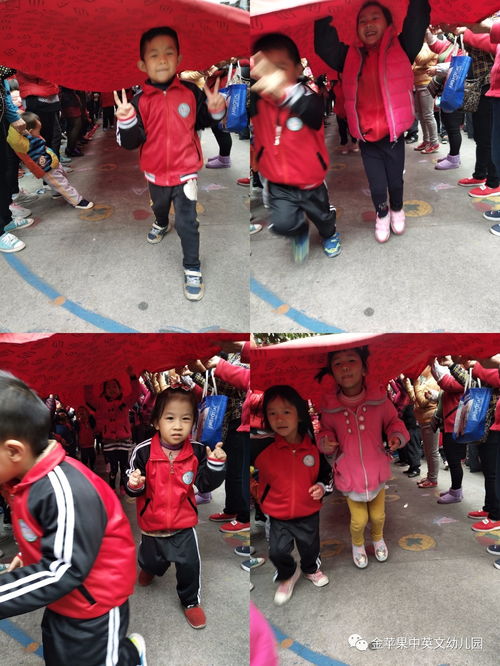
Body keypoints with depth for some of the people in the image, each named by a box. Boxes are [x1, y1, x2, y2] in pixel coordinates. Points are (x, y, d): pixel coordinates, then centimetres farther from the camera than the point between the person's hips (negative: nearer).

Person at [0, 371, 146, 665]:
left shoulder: (65, 491, -36)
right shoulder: (27, 479, -4)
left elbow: (64, 571, -34)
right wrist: (26, 558, 5)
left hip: (94, 601, -9)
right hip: (62, 599, 9)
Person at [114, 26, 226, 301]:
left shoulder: (191, 92, -12)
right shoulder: (140, 101, -13)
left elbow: (203, 122, 3)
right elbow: (130, 142, -15)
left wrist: (215, 111, -19)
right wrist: (126, 121, -34)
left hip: (185, 172, -2)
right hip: (155, 173, 2)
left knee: (187, 222, -2)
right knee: (159, 205, 30)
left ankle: (192, 270, 12)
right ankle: (161, 224, 64)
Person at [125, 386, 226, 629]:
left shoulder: (197, 452, -15)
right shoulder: (143, 452, -20)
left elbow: (206, 484, -11)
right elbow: (135, 490, -11)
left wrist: (216, 463, -28)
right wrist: (134, 485, -34)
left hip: (184, 523, 0)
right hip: (152, 523, 0)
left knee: (189, 564, 2)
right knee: (153, 561, 23)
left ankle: (190, 601, 32)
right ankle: (149, 566, 62)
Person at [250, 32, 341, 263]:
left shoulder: (307, 98, -23)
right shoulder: (257, 100, -15)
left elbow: (313, 111, -48)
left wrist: (285, 91, -71)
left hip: (310, 181, -1)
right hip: (279, 184, 1)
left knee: (322, 216, 23)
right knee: (282, 223, -15)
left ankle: (330, 235, 62)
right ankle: (300, 232, 24)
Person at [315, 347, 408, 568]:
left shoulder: (379, 399, -19)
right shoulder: (329, 407, -19)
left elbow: (393, 421, -1)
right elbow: (326, 430, -1)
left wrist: (397, 436, -20)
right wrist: (325, 443, -22)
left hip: (377, 473, 1)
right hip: (349, 476, -1)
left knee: (378, 515, 23)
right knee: (359, 520, 14)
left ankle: (378, 538, 56)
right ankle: (357, 544, 48)